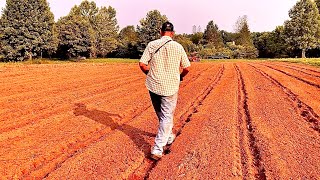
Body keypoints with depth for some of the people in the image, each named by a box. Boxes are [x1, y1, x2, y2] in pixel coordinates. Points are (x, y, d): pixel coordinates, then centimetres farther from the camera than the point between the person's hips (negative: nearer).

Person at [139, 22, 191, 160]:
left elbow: (142, 64, -6)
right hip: (170, 87, -2)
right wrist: (181, 76, 21)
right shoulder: (178, 47, -4)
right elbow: (186, 68, 1)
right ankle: (157, 149, 1)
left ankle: (169, 136, 42)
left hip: (153, 86, 2)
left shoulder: (152, 45, -3)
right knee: (167, 117, 5)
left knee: (162, 115, 21)